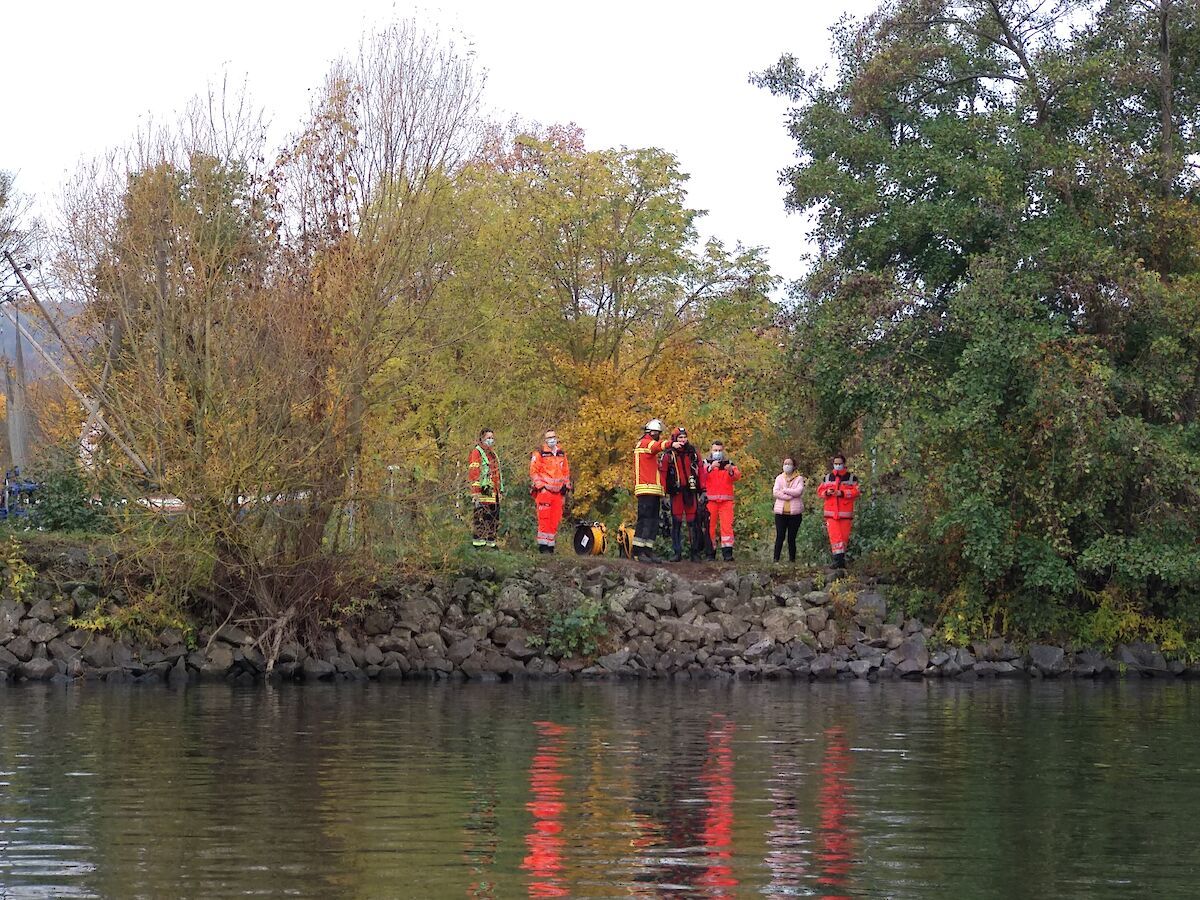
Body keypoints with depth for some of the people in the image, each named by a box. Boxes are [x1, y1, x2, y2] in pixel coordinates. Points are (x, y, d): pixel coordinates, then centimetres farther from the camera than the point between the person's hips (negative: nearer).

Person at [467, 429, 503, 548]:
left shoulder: (493, 454, 23)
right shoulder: (477, 453, -5)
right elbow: (473, 473, -13)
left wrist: (501, 490, 24)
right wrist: (476, 492, -20)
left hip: (494, 492, 9)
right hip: (484, 492, -9)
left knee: (494, 518, 10)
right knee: (482, 517, -12)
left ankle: (491, 542, 16)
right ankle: (478, 541, -12)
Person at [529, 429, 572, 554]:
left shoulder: (562, 454, 17)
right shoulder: (539, 454, -1)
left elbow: (566, 472, 25)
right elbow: (533, 472, -3)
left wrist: (566, 485, 14)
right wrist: (540, 485, -11)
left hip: (558, 492, 5)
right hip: (544, 491, -5)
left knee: (555, 519, 4)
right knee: (544, 518, -9)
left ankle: (550, 544, 10)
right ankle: (542, 545, -7)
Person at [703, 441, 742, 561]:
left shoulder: (729, 463, 16)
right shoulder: (706, 463, 10)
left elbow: (738, 477, 0)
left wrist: (731, 471, -21)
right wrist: (710, 468, -26)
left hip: (726, 500, 1)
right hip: (710, 500, -1)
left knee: (727, 525, -9)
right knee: (710, 525, -1)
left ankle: (727, 551, -14)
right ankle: (711, 552, 5)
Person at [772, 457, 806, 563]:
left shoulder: (799, 478, 7)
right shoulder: (779, 478, 14)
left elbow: (798, 491, -11)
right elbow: (775, 492, -1)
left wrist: (784, 490, -7)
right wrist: (789, 496, -12)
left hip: (794, 512, -1)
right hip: (781, 512, 1)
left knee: (792, 538, 0)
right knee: (780, 537, -6)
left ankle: (792, 559, 5)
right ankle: (776, 559, -6)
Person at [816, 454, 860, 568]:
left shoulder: (851, 478, 5)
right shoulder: (827, 478, 13)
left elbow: (856, 492, -5)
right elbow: (820, 491, 13)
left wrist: (842, 493, -17)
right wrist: (827, 492, -9)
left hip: (845, 513, -1)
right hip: (831, 512, 1)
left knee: (844, 537, 3)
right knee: (835, 536, -10)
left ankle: (840, 558, 15)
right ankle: (838, 559, -14)